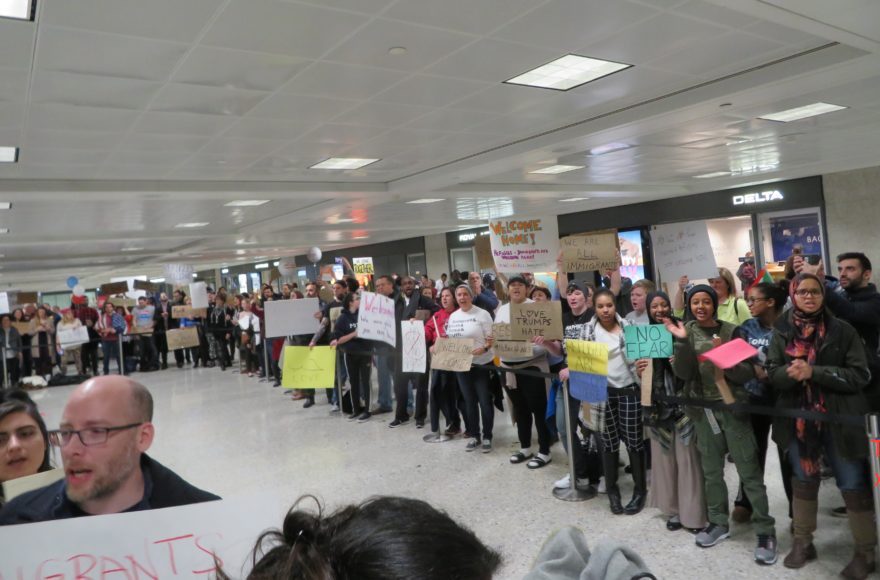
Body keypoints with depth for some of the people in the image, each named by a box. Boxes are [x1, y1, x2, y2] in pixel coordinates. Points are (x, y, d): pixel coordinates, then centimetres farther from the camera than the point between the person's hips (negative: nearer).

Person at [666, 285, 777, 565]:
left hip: (733, 407, -2)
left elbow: (748, 373, -6)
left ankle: (765, 530, 10)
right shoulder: (687, 331, 0)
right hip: (703, 409, 2)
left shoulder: (731, 330, -5)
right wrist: (682, 342, -23)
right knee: (711, 470, 13)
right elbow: (683, 374, -11)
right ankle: (719, 522, 27)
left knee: (749, 471, 0)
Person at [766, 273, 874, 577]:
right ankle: (802, 542, 31)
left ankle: (865, 552, 22)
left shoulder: (842, 330, -6)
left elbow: (860, 375, -11)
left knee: (853, 486, 3)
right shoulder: (782, 333, 2)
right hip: (798, 419, 3)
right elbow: (773, 374, -4)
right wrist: (791, 371, -26)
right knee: (803, 481, 16)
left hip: (839, 420, -3)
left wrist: (813, 372, -22)